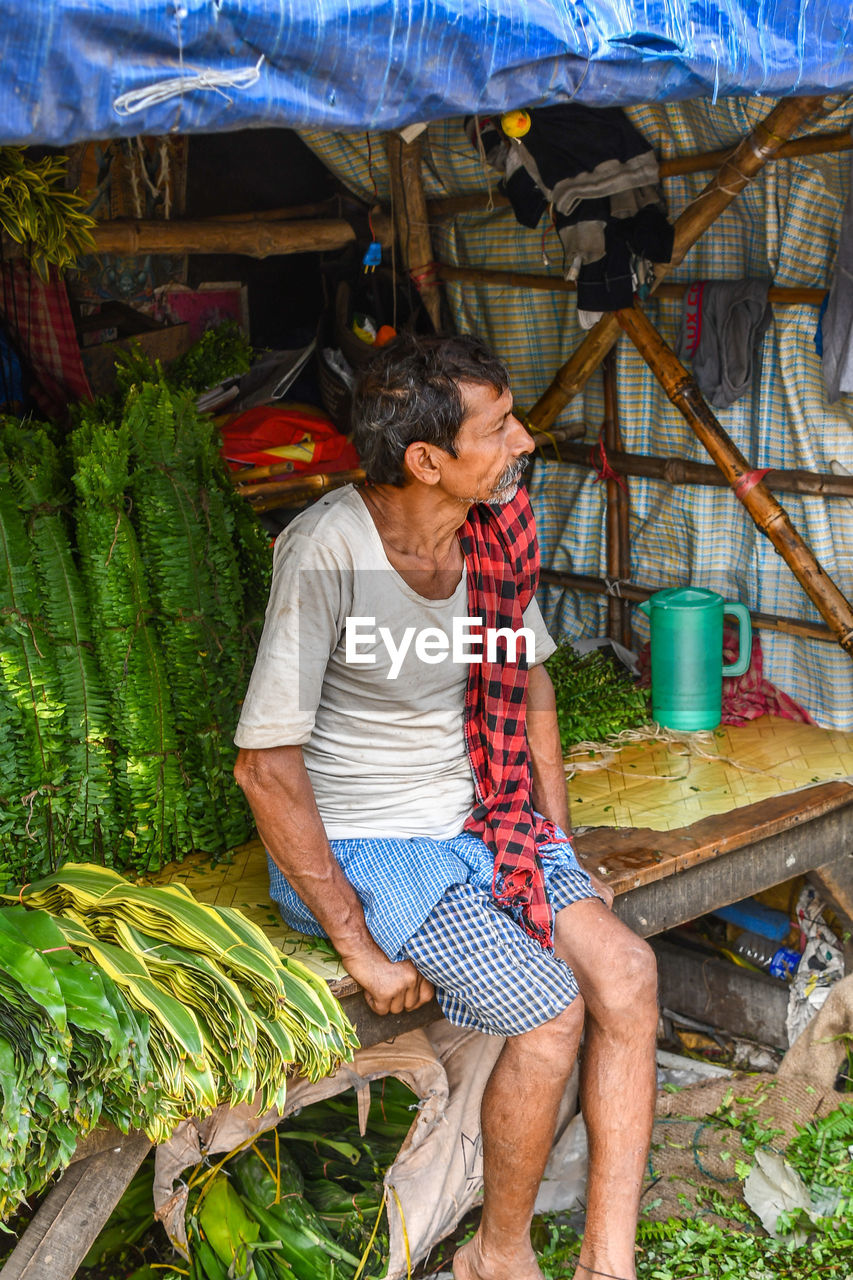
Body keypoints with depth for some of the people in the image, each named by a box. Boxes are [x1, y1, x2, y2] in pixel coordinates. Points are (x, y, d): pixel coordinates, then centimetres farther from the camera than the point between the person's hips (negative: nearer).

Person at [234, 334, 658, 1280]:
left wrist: (559, 845, 8)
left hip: (479, 817, 7)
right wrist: (359, 947, -20)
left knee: (627, 972, -10)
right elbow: (265, 767, -23)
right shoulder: (327, 549, -25)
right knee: (552, 1011, -18)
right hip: (360, 845, -6)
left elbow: (526, 679, 12)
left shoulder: (494, 526, -4)